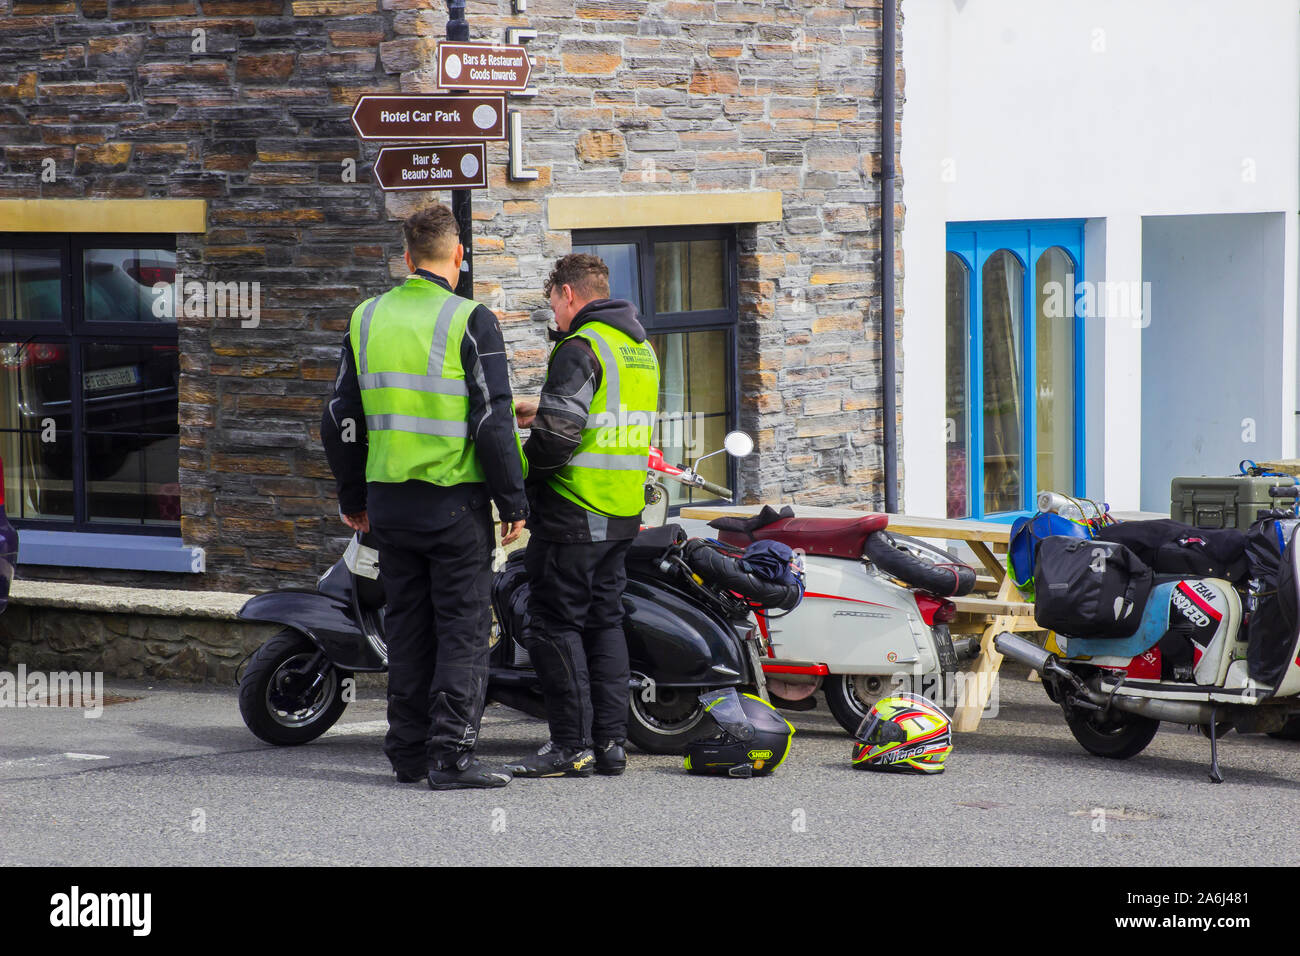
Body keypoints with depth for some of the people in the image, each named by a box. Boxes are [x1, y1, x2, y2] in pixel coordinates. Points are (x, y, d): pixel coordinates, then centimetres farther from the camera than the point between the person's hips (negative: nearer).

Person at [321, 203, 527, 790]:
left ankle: (408, 752, 16)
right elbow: (493, 421, -12)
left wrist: (352, 497, 21)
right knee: (462, 628, -1)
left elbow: (341, 420, 11)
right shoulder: (470, 321, -9)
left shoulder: (367, 319, 7)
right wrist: (513, 502, -6)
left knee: (408, 627, 13)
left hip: (389, 500, 5)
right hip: (455, 501, -5)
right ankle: (451, 754, -6)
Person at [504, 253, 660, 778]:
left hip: (574, 515, -9)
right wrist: (541, 411, 22)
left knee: (555, 626, -4)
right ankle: (610, 741, 12)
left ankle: (571, 746, -6)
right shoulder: (640, 347, 15)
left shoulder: (579, 348, -14)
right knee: (604, 621, 13)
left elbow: (559, 435, -22)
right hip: (623, 516, 9)